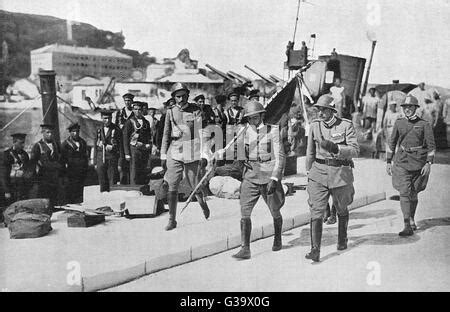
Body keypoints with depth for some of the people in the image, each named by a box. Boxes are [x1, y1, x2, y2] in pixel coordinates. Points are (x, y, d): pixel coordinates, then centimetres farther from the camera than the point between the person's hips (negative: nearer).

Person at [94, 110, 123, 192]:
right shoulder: (99, 130, 11)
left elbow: (121, 147, -1)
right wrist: (95, 163, 10)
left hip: (112, 160, -3)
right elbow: (95, 147, 14)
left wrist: (120, 163, -5)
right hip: (101, 160, 3)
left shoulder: (116, 130, 0)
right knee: (102, 184, 5)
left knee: (112, 183, -5)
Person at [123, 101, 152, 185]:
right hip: (134, 149, -5)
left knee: (143, 173, 8)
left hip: (145, 150, 5)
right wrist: (127, 153, -9)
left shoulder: (146, 122, 15)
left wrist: (149, 150, 12)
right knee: (134, 173, -6)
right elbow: (125, 138, -3)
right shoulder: (130, 122, 0)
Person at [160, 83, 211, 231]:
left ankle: (203, 203, 40)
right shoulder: (170, 112, 5)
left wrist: (203, 155, -8)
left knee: (195, 185, 8)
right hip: (174, 153, 2)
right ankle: (172, 220, 6)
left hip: (192, 153, -1)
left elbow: (201, 133, -3)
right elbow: (166, 134, 11)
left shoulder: (195, 110, -1)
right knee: (172, 188, -3)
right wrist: (163, 155, 8)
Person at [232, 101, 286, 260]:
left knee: (275, 212, 14)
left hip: (269, 175, -3)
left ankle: (278, 240, 39)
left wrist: (274, 179, -17)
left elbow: (280, 156, -10)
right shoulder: (246, 131, 6)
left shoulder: (272, 131, -6)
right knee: (244, 212, -9)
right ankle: (245, 249, -6)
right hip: (250, 176, 3)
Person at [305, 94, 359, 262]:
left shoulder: (346, 125, -7)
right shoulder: (315, 125, 2)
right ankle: (315, 250, -14)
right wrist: (308, 172, 18)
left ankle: (342, 240, 43)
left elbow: (355, 150, -13)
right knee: (316, 211, -11)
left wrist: (335, 148, -28)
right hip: (319, 172, 1)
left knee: (342, 209, 18)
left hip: (340, 173, -1)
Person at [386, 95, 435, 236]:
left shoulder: (424, 124, -2)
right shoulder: (399, 123, 5)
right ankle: (408, 226, -12)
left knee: (413, 193, 11)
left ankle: (412, 220, 34)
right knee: (404, 192, -11)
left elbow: (431, 145, -2)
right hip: (402, 161, 1)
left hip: (418, 162, -1)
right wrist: (388, 162, 10)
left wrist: (429, 163, -12)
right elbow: (392, 142, 12)